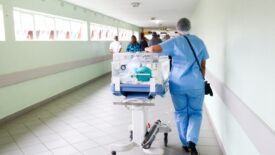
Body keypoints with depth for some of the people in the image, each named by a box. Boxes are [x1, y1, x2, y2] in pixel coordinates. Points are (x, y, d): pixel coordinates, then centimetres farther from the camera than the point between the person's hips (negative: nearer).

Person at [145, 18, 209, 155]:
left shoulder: (174, 42, -3)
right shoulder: (199, 41, 5)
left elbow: (154, 49, -15)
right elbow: (203, 65, 9)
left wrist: (147, 49, 7)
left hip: (178, 83, -1)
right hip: (196, 84, 1)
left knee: (181, 113, 14)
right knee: (195, 113, 14)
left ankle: (185, 143, 23)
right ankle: (192, 141, -7)